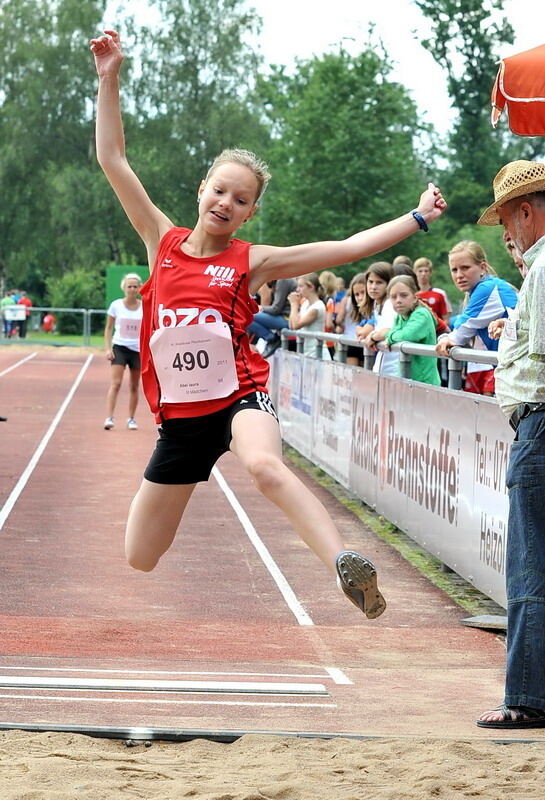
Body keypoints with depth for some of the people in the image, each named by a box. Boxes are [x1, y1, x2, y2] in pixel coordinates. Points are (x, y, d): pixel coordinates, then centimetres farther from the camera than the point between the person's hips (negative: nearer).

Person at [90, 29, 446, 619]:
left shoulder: (250, 262, 0)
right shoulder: (163, 243, 6)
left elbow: (348, 248, 0)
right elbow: (112, 161, 5)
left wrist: (418, 217, -4)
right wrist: (109, 80, 0)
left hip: (239, 397, -3)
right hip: (180, 415, 3)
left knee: (264, 465, -41)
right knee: (139, 559, 8)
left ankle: (345, 567, -50)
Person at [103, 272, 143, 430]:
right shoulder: (116, 305, -1)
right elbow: (108, 328, 6)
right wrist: (108, 348, -3)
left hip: (138, 350, 2)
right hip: (119, 347, -2)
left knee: (134, 386, 8)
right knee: (115, 383, -14)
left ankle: (131, 419, 20)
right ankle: (109, 418, -19)